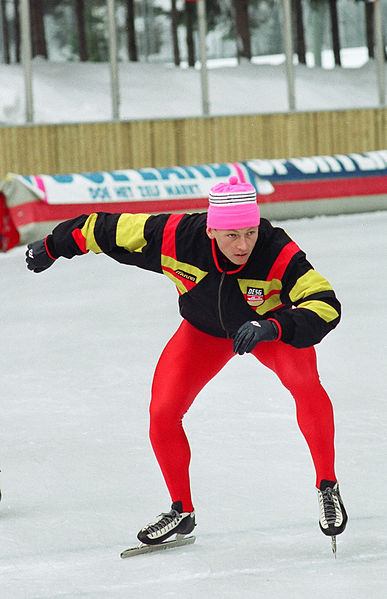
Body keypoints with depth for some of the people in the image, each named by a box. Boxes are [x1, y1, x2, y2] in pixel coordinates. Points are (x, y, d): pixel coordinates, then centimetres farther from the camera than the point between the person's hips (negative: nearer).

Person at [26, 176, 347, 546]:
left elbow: (325, 306, -41)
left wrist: (271, 328, -57)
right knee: (162, 413, -9)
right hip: (204, 330, 2)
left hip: (268, 323, -2)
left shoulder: (278, 254, -39)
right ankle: (181, 511, 15)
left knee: (304, 381, -30)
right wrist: (53, 247, -4)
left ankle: (327, 487, -13)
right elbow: (109, 230, -19)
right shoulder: (176, 238, -34)